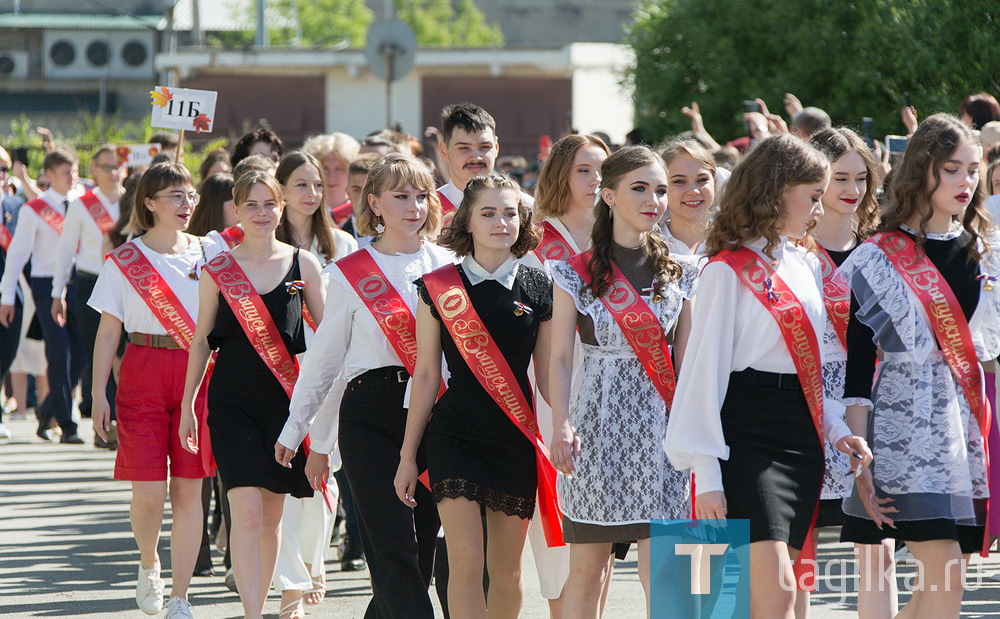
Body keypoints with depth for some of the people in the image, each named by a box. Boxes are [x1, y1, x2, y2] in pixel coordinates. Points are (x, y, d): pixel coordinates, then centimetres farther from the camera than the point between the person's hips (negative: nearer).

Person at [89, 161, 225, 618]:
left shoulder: (211, 254, 8)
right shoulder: (124, 261, 3)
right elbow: (108, 332, 3)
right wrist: (99, 393, -3)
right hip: (144, 374, -2)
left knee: (188, 489, 0)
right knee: (149, 491, -7)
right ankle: (148, 563, 24)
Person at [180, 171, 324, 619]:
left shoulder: (303, 264, 4)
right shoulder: (217, 270, 2)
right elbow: (201, 340, 8)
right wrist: (187, 403, 8)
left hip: (286, 398, 2)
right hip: (233, 401, -2)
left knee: (271, 514, 9)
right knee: (246, 511, -14)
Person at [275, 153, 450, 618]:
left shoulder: (448, 266, 11)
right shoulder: (349, 273, 6)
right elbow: (324, 357, 13)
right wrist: (297, 428, 14)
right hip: (370, 415, -3)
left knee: (422, 548, 2)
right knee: (394, 549, -12)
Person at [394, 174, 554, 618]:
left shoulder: (540, 290, 4)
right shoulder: (439, 287, 1)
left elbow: (548, 377, 9)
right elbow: (426, 374, 5)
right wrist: (408, 455, 6)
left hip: (516, 436, 2)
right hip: (455, 432, -2)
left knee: (506, 571, 6)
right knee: (465, 561, -14)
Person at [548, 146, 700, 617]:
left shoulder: (679, 273, 9)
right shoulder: (576, 273, 2)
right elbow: (560, 358, -1)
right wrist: (561, 426, -15)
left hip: (662, 421, 2)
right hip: (599, 419, -2)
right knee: (586, 568, 4)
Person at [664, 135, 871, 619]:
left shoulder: (806, 267, 15)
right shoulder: (728, 271, -8)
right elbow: (703, 370, -10)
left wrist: (835, 429, 8)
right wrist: (706, 474, -14)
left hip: (802, 440, 7)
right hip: (747, 440, -7)